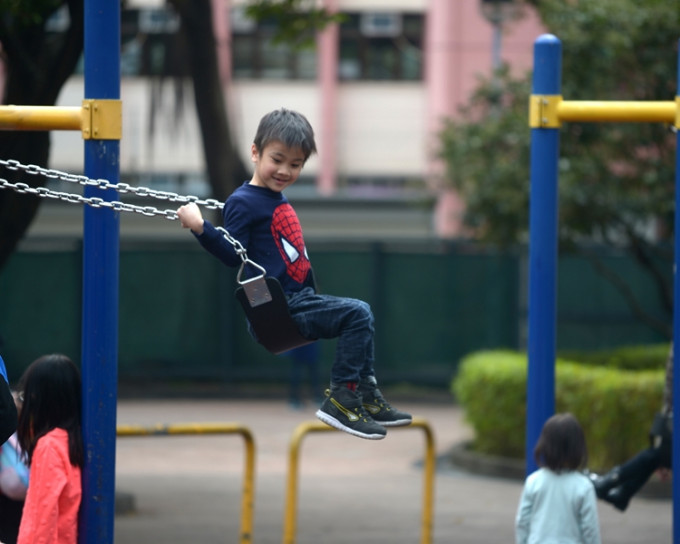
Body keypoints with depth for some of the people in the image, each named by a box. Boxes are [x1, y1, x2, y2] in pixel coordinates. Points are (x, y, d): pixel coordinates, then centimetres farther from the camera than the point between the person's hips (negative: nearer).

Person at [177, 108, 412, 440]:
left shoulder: (279, 200, 16)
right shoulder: (243, 203, -10)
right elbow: (233, 256, -16)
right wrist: (200, 228, -28)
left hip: (300, 299, 10)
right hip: (279, 309, -10)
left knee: (360, 315, 22)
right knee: (357, 314, -19)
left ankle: (367, 396, 26)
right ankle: (341, 398, -16)